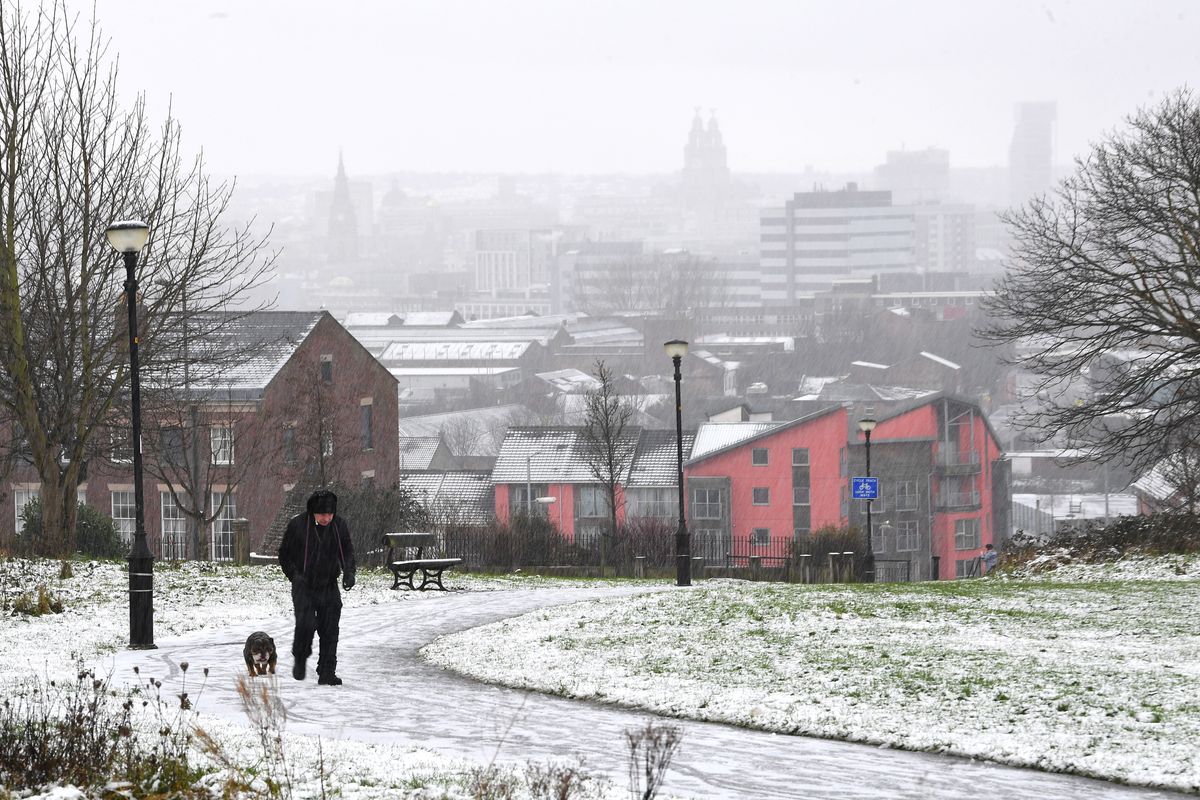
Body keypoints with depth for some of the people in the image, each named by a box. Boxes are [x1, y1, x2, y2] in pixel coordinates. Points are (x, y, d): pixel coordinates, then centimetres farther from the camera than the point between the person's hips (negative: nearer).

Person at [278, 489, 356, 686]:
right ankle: (300, 659, 9)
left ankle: (327, 673, 4)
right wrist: (295, 576, -6)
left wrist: (349, 573, -9)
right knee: (306, 625, -18)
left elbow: (347, 552, 9)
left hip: (329, 588, 3)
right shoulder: (297, 525, -8)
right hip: (303, 587, -3)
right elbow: (285, 555, 3)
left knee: (330, 630, -3)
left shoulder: (340, 526, 0)